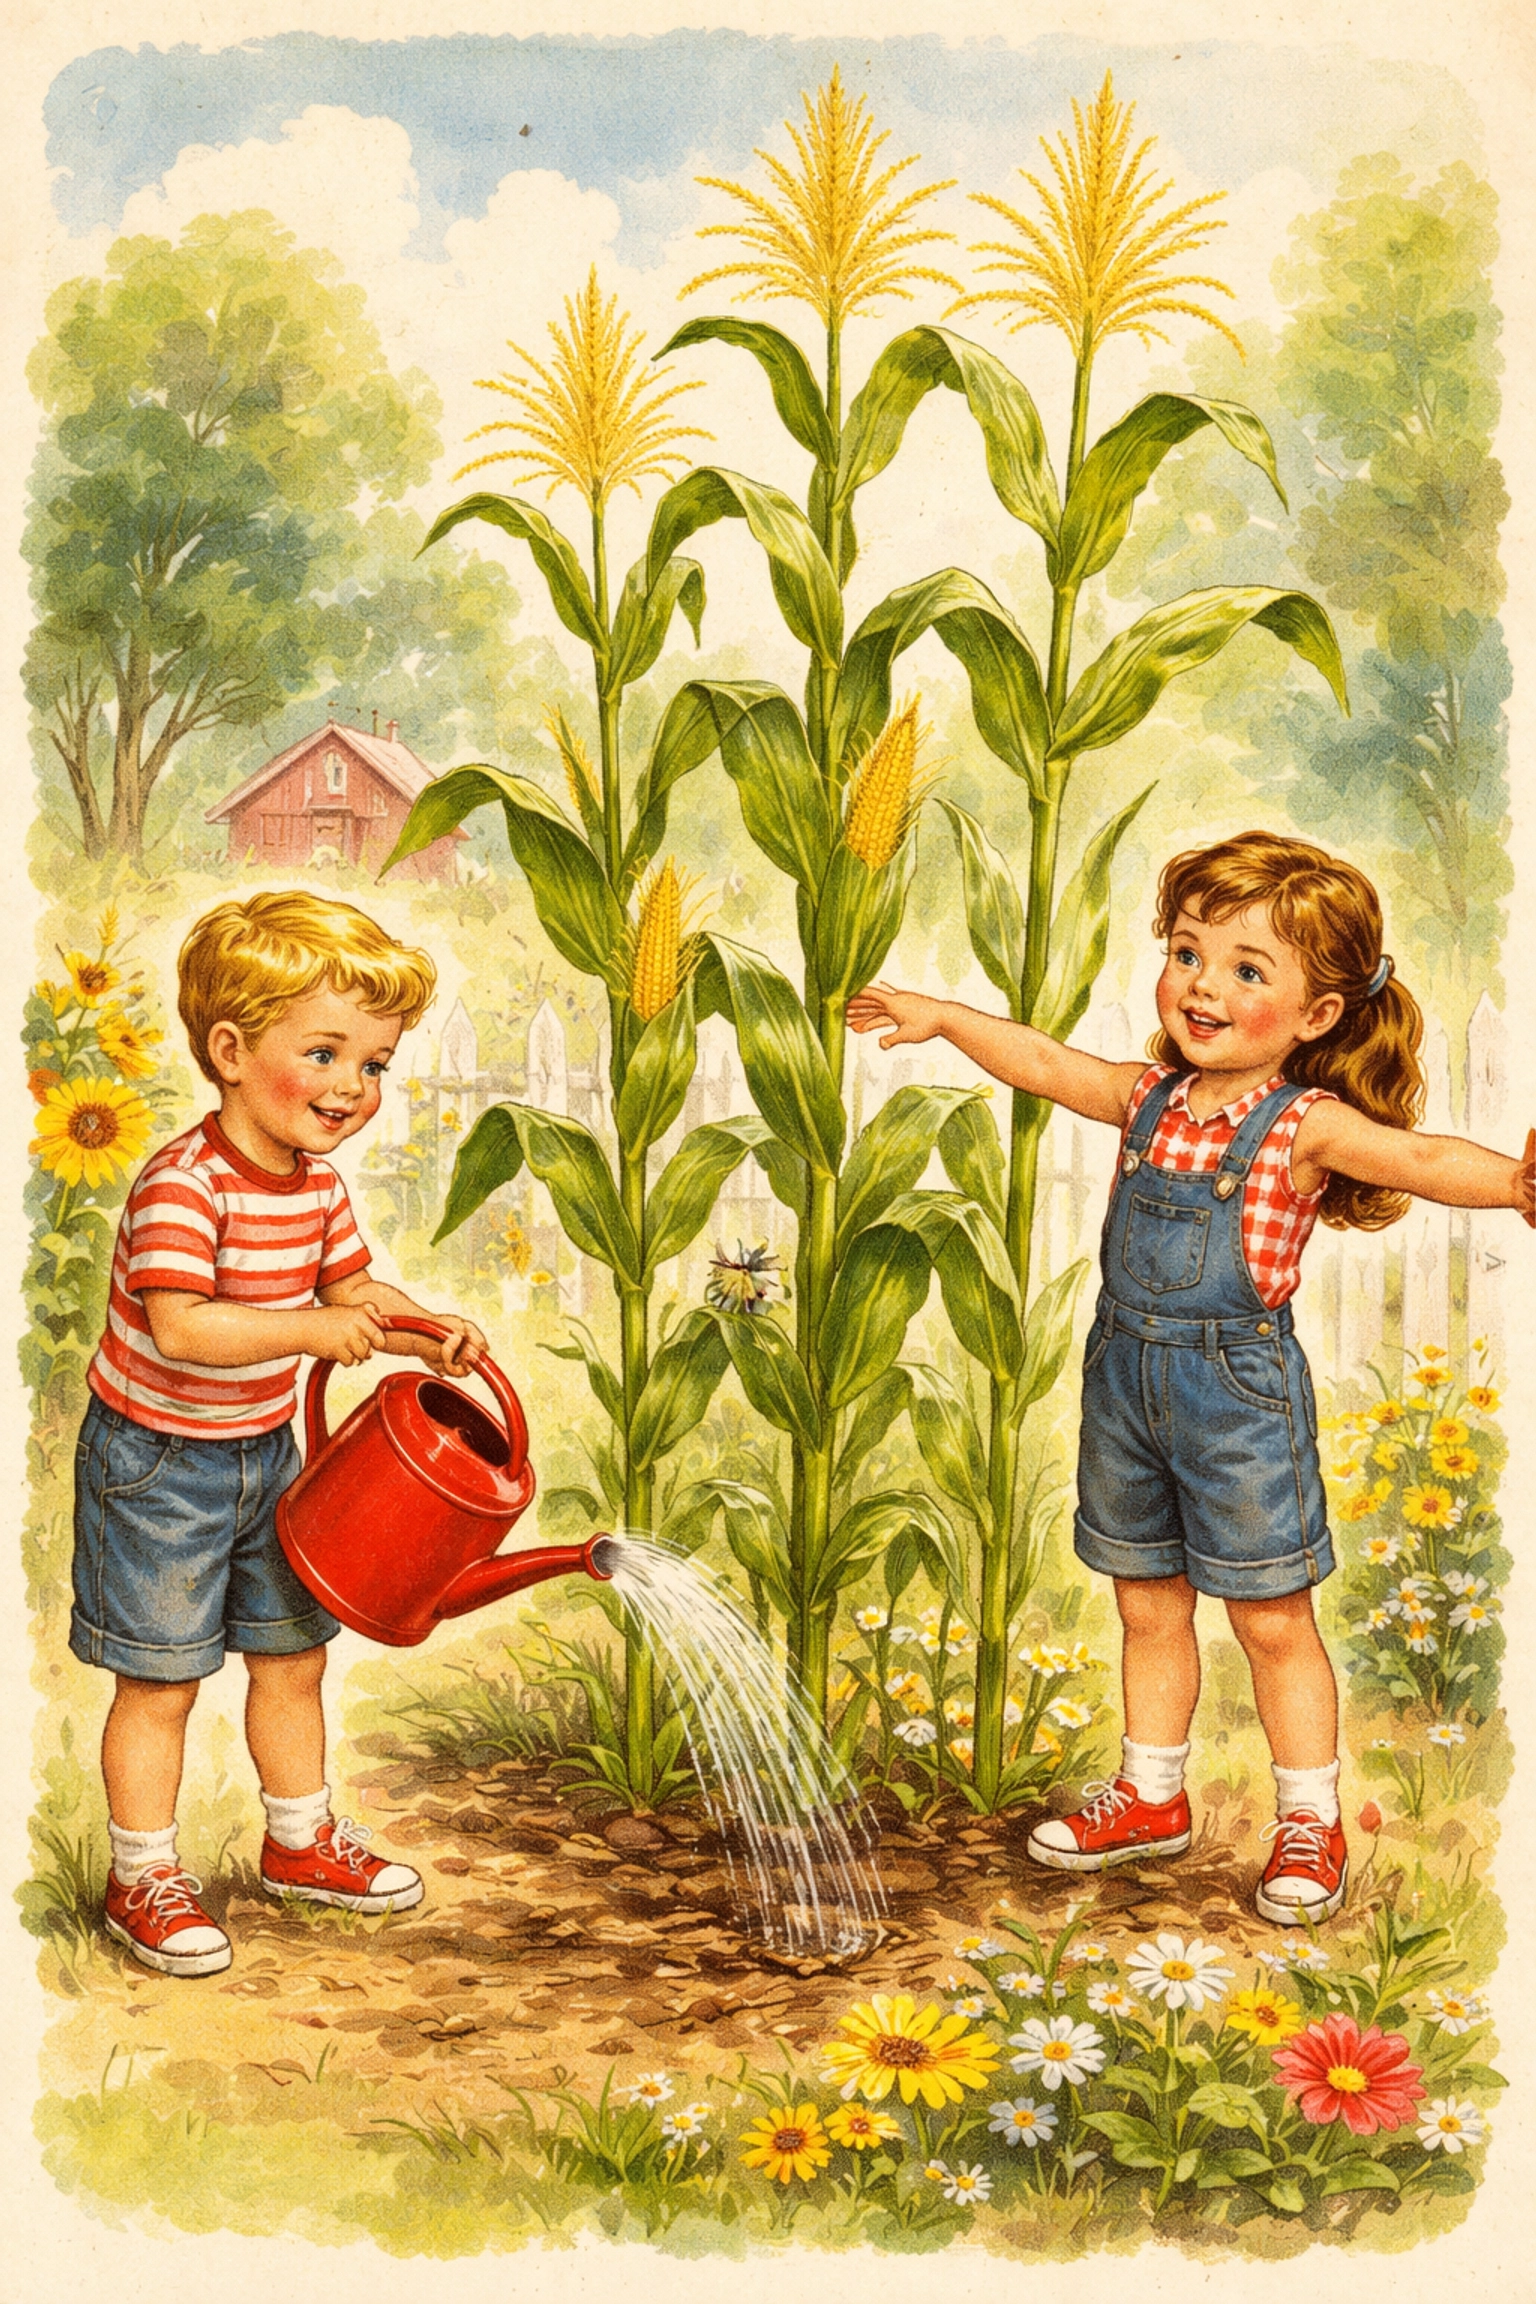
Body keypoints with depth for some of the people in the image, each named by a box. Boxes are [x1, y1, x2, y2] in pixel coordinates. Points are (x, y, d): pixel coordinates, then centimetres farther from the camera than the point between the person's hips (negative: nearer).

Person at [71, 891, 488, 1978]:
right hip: (157, 1460, -8)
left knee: (294, 1653, 17)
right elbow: (178, 1328, -36)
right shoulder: (183, 1185, -27)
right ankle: (144, 1879, 20)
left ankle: (301, 1841, 36)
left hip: (266, 1449, 8)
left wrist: (429, 1334, -7)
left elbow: (352, 1291, 10)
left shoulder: (319, 1182, -1)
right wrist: (314, 1329, -33)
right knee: (161, 1678, 4)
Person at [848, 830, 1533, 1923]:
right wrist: (943, 1015, 22)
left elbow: (1418, 1156, -28)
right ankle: (1153, 1797, 34)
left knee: (1274, 1620, 5)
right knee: (1148, 1605, 18)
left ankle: (1312, 1825, 21)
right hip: (1126, 1379, 6)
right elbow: (1044, 1063, 17)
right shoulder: (1150, 1098, 4)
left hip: (1241, 1390, -5)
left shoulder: (1306, 1124, -13)